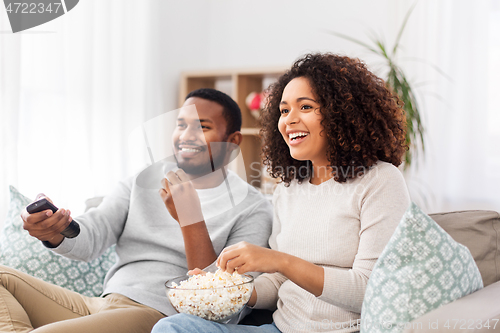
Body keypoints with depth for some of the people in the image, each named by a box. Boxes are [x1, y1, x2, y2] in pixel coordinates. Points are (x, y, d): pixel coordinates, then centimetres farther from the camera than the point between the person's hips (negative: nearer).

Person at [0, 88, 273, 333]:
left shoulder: (253, 209, 0)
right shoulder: (144, 182, 16)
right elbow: (90, 237, 3)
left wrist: (192, 220, -20)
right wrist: (55, 233, -21)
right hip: (99, 304, 7)